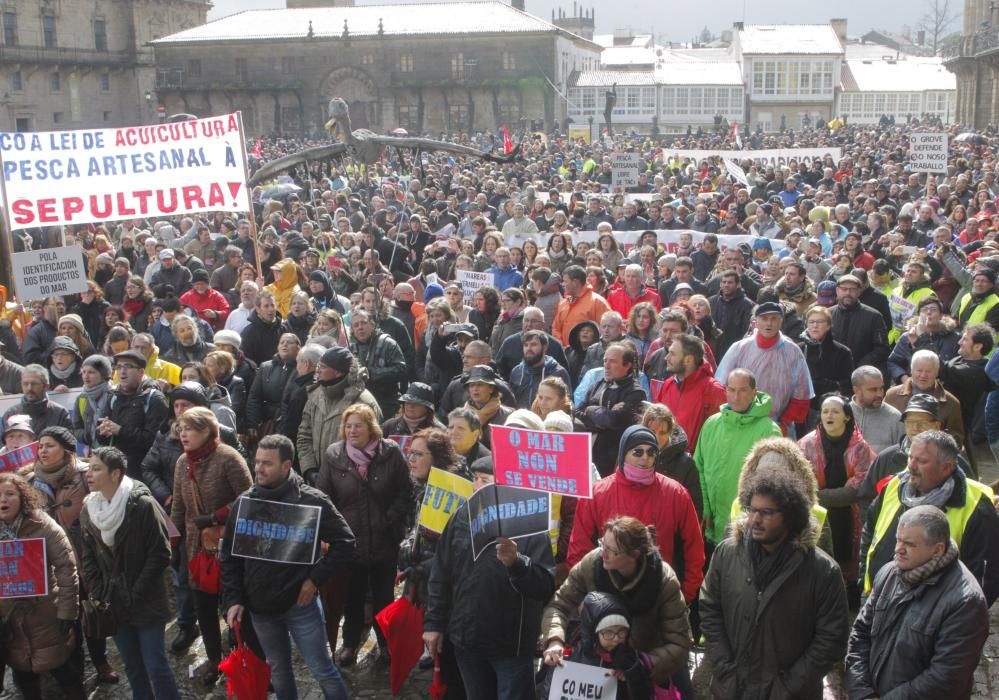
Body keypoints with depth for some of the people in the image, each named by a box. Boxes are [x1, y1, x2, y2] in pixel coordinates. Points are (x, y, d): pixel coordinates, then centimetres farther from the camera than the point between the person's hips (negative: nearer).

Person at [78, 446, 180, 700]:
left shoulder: (142, 505, -14)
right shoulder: (88, 509, 3)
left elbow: (160, 554, -13)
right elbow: (87, 558, 8)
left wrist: (135, 594, -14)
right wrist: (100, 594, -2)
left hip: (146, 603, -5)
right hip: (114, 604, 5)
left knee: (155, 667, -1)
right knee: (133, 668, 15)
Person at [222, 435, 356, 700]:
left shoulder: (311, 500, -13)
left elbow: (344, 543, -9)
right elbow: (230, 556, 5)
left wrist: (315, 578, -14)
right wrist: (232, 599, -2)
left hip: (300, 604, -4)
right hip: (260, 608, 4)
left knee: (322, 670, 6)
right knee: (278, 671, 20)